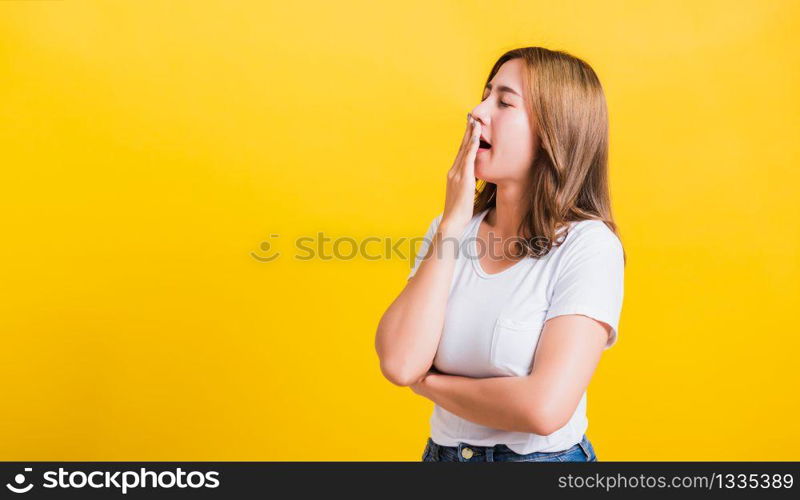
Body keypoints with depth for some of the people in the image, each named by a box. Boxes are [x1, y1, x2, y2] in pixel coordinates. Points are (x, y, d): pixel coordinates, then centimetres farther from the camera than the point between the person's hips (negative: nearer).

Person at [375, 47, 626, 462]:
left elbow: (545, 408, -27)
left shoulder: (588, 244, -17)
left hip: (543, 454, -4)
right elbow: (399, 363, -16)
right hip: (441, 450, 5)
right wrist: (453, 223, -16)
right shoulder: (449, 227, -3)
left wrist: (429, 383, -13)